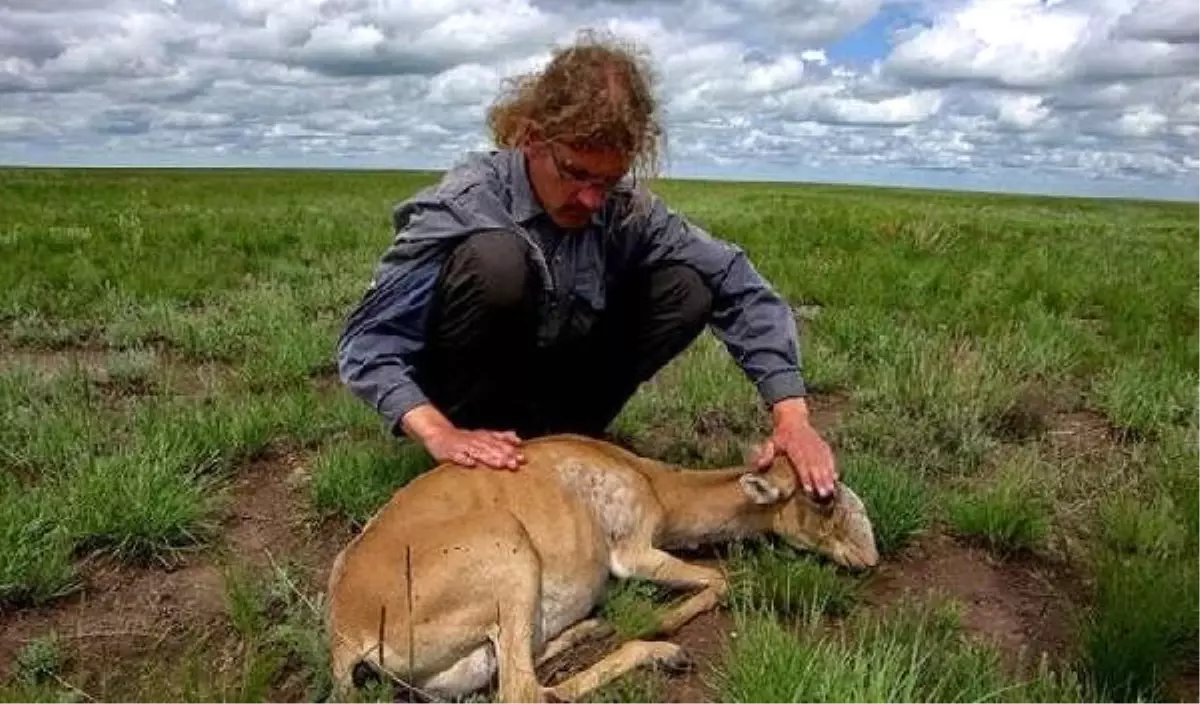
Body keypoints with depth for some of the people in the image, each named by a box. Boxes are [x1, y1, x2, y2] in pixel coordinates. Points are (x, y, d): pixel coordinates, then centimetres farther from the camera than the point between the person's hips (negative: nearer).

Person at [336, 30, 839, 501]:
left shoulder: (625, 208, -13)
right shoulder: (464, 206, -25)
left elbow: (738, 285, -14)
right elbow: (368, 342, -25)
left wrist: (791, 415, -24)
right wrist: (440, 434, -40)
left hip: (554, 385, 4)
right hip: (470, 402, -4)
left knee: (687, 288, -14)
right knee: (494, 258, -34)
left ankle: (559, 435, -4)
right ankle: (474, 456, -15)